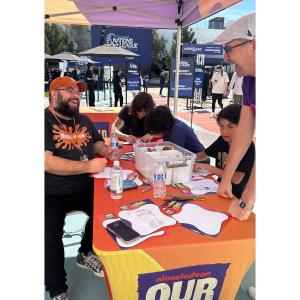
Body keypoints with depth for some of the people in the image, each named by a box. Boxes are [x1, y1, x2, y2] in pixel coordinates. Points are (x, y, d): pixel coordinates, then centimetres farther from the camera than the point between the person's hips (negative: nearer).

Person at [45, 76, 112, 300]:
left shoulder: (84, 120, 11)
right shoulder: (45, 122, -13)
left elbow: (97, 141, 25)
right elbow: (46, 162, -24)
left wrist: (105, 151, 1)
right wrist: (88, 166, -26)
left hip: (84, 187, 7)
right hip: (51, 193, -6)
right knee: (51, 236, -19)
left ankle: (86, 254, 28)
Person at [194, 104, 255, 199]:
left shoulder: (248, 147, -19)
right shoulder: (222, 140, -2)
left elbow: (236, 179, -24)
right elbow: (203, 154, 13)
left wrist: (207, 167, -21)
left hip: (236, 197, -5)